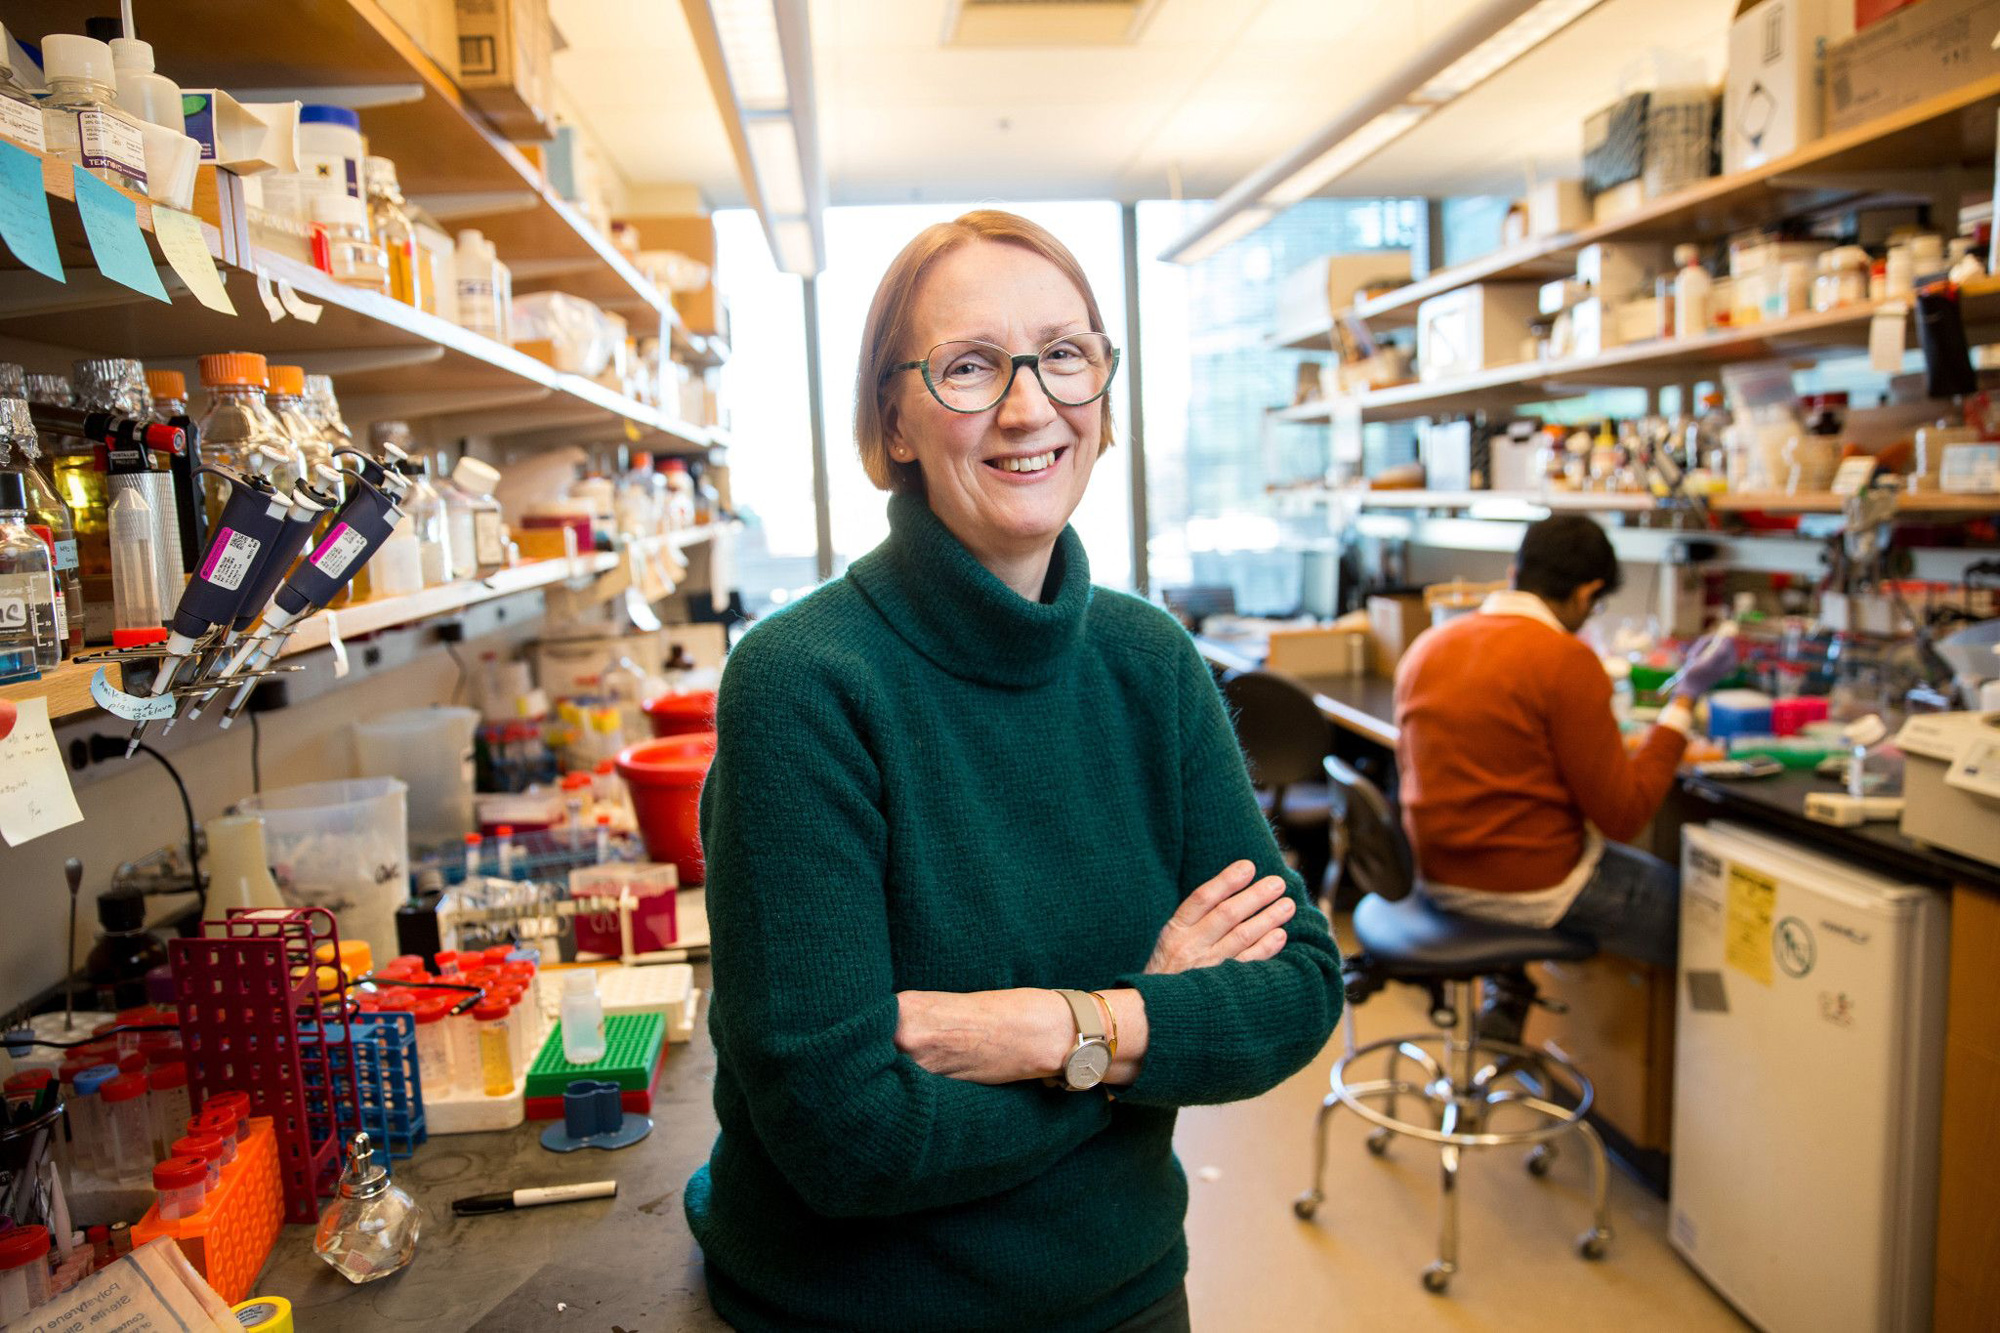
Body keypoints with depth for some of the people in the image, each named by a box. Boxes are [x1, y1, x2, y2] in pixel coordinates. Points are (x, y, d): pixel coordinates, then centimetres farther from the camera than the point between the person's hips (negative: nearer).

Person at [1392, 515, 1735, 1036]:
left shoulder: (1426, 646, 4)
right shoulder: (1568, 661, -16)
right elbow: (1623, 814, -14)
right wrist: (1686, 697, -6)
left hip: (1436, 876, 8)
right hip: (1533, 886, -8)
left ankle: (1506, 998, 26)